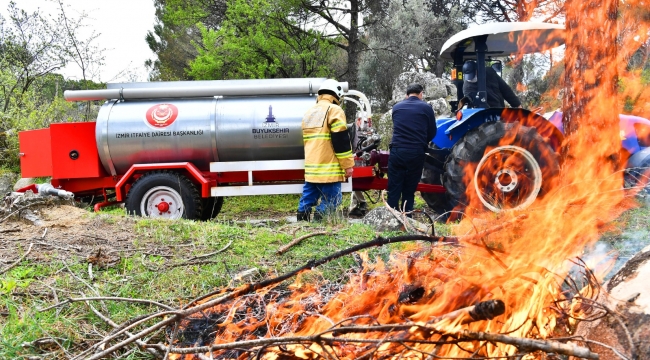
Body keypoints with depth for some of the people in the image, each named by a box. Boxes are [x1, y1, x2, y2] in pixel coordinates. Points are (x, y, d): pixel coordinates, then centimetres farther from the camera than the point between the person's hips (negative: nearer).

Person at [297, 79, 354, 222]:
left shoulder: (308, 113, 19)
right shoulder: (334, 110, -6)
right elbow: (341, 140, -12)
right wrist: (348, 165, -9)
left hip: (311, 167, 8)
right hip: (329, 168, -8)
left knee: (308, 199, 12)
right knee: (330, 201, -6)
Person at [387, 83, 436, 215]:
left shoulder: (396, 107, 11)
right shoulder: (426, 108, 3)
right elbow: (432, 133, 10)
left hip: (397, 151, 1)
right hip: (416, 153, -1)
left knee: (394, 190, 3)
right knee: (409, 191, 6)